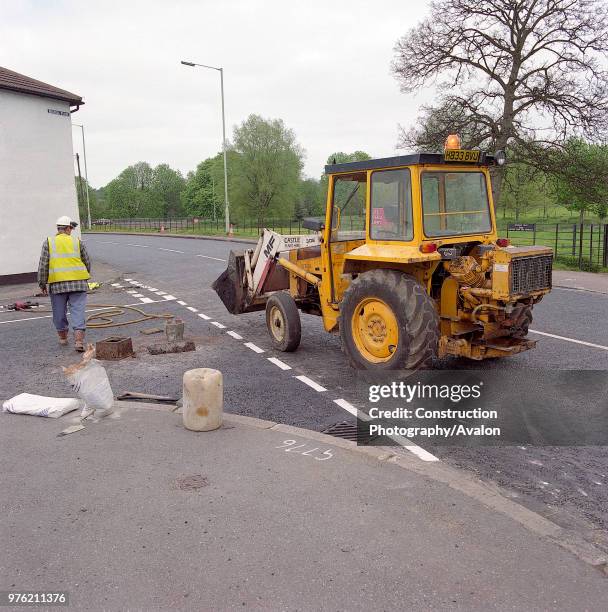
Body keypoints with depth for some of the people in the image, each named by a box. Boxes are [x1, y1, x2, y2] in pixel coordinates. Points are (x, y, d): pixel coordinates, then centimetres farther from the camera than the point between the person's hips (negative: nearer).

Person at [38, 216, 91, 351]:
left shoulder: (48, 242, 3)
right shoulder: (77, 242, 5)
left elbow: (43, 265, -1)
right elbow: (87, 263, 10)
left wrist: (42, 284, 6)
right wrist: (85, 276, 27)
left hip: (57, 284, 0)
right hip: (78, 283, 0)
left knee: (59, 313, 15)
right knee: (78, 312, -1)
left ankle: (62, 337, 30)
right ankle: (78, 340, -9)